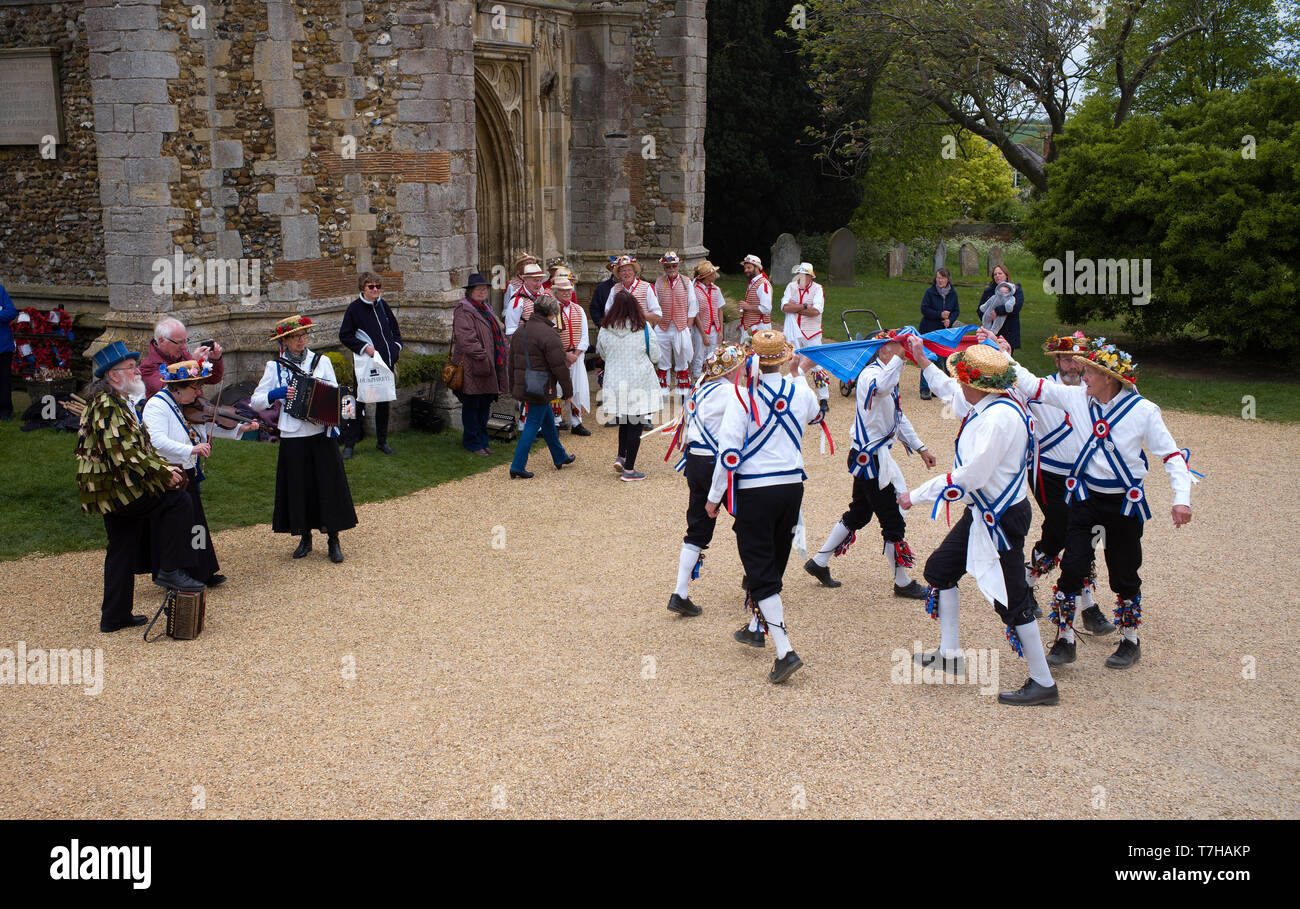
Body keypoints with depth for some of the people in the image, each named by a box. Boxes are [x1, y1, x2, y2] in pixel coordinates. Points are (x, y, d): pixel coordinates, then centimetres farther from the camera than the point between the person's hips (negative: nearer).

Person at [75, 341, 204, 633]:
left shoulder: (117, 402, 18)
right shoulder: (108, 406, -17)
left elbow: (139, 446, 21)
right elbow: (124, 453, -26)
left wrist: (164, 467, 6)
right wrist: (163, 474, -20)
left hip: (111, 494, 11)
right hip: (116, 488, -11)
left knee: (122, 552, 15)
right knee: (178, 502, -14)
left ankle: (115, 617, 23)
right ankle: (170, 570, -11)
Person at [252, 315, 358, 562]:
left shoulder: (322, 361, 5)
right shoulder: (275, 367, 4)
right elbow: (256, 401, 4)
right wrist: (275, 394, -14)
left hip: (321, 435, 0)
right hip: (292, 438, 0)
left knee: (328, 486, 0)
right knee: (299, 488, 6)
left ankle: (334, 541, 9)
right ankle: (305, 538, 22)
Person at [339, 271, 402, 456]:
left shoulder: (383, 305, 8)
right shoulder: (354, 308, -6)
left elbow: (394, 328, 22)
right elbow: (344, 336, -5)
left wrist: (397, 346, 9)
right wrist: (364, 347, -14)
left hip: (387, 361, 5)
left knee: (384, 403, 11)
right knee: (359, 402, -3)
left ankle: (382, 441, 22)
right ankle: (350, 443, 6)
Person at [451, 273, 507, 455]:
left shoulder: (485, 309, 18)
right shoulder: (463, 311, -10)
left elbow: (498, 334, 23)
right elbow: (465, 338, -20)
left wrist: (502, 356, 12)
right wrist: (482, 357, -23)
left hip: (491, 366, 9)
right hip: (472, 368, -9)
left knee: (485, 404, 14)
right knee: (472, 406, 0)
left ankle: (482, 440, 24)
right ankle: (473, 442, 9)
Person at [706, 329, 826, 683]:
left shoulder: (742, 397, -13)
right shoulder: (801, 392, 0)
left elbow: (729, 454, -16)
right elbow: (817, 415, 26)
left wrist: (714, 497, -4)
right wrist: (800, 373, 40)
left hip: (754, 491, -5)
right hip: (792, 485, 5)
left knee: (760, 571, -2)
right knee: (775, 560, 21)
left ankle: (785, 651, -11)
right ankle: (757, 626, 40)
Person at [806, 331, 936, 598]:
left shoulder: (886, 373, 16)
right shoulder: (871, 374, -17)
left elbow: (899, 417, 25)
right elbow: (882, 387, -45)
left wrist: (920, 447, 22)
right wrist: (899, 356, -43)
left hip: (868, 458, 11)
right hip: (870, 458, -11)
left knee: (859, 514, 19)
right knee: (893, 521, -1)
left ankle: (819, 563, 27)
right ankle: (902, 583, 11)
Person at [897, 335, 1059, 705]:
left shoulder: (1000, 417, -27)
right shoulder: (988, 404, 2)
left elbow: (971, 476, -30)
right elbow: (950, 393, 26)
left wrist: (916, 494, -22)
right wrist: (922, 361, 28)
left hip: (1002, 519, -10)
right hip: (982, 512, 10)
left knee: (1010, 598, -3)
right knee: (939, 568, 17)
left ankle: (1043, 683, 9)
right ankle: (949, 654, 27)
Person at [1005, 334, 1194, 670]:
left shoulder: (1143, 411, -13)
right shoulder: (1076, 397, -5)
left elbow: (1172, 454, -9)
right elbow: (1034, 386, 3)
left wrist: (1182, 498, -19)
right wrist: (1006, 357, -2)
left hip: (1124, 503, -2)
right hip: (1085, 497, 2)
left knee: (1124, 575, 10)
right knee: (1072, 567, -4)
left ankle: (1130, 641, 29)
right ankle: (1064, 640, 9)